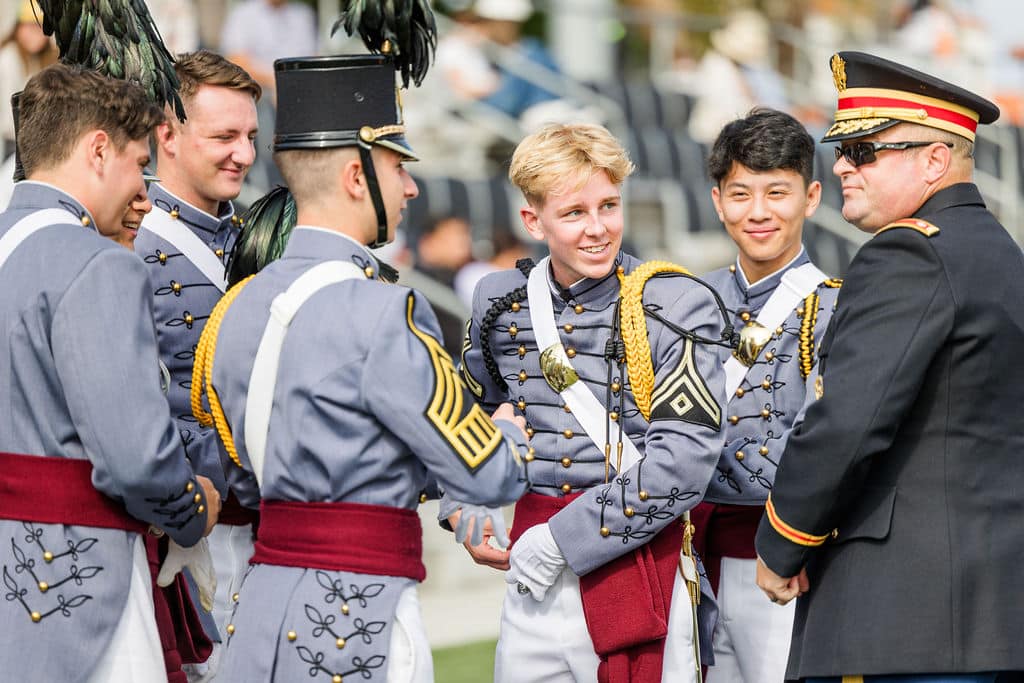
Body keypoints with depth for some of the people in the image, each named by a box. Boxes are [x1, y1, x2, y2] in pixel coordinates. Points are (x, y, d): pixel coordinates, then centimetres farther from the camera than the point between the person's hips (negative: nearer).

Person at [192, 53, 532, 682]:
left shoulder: (238, 308, 10)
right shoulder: (380, 314, -15)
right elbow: (489, 476, -11)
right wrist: (510, 435, 11)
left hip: (260, 612, 8)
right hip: (360, 622, -8)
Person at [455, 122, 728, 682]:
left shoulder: (676, 307, -9)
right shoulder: (501, 303, 6)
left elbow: (682, 461, -17)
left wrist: (562, 540, -17)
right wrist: (461, 508, 10)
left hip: (635, 563, -4)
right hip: (532, 575, 4)